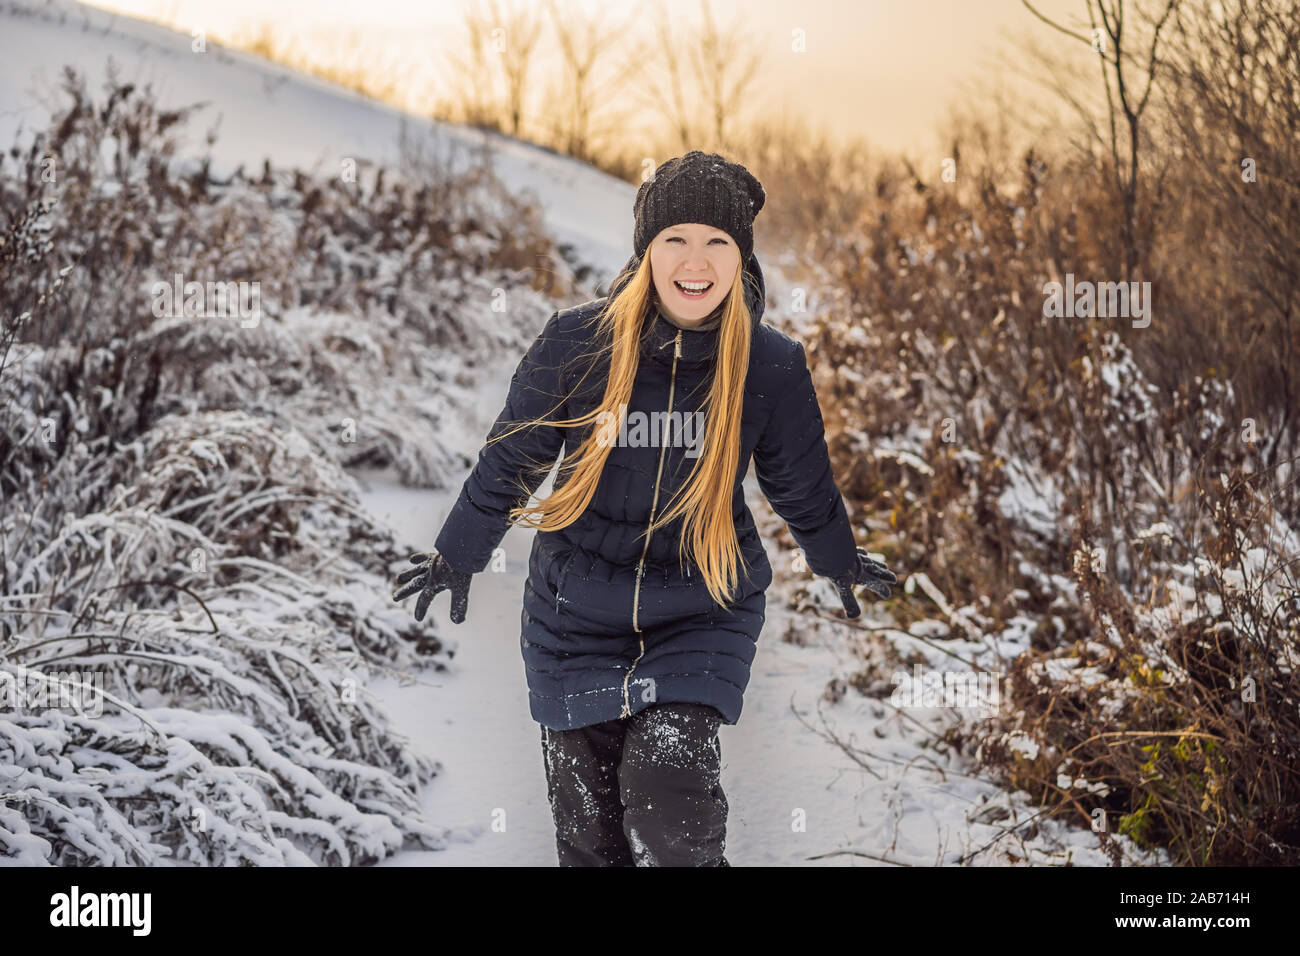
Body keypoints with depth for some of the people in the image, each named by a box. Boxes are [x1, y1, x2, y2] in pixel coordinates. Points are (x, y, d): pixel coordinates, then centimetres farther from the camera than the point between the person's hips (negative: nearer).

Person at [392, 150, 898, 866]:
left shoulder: (771, 365, -8)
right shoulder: (576, 342, -10)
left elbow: (802, 485, 11)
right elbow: (513, 456, 5)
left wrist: (840, 564, 25)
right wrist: (458, 555, 16)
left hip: (701, 618, -1)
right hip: (576, 614, 1)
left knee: (669, 817, -19)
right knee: (588, 832, 8)